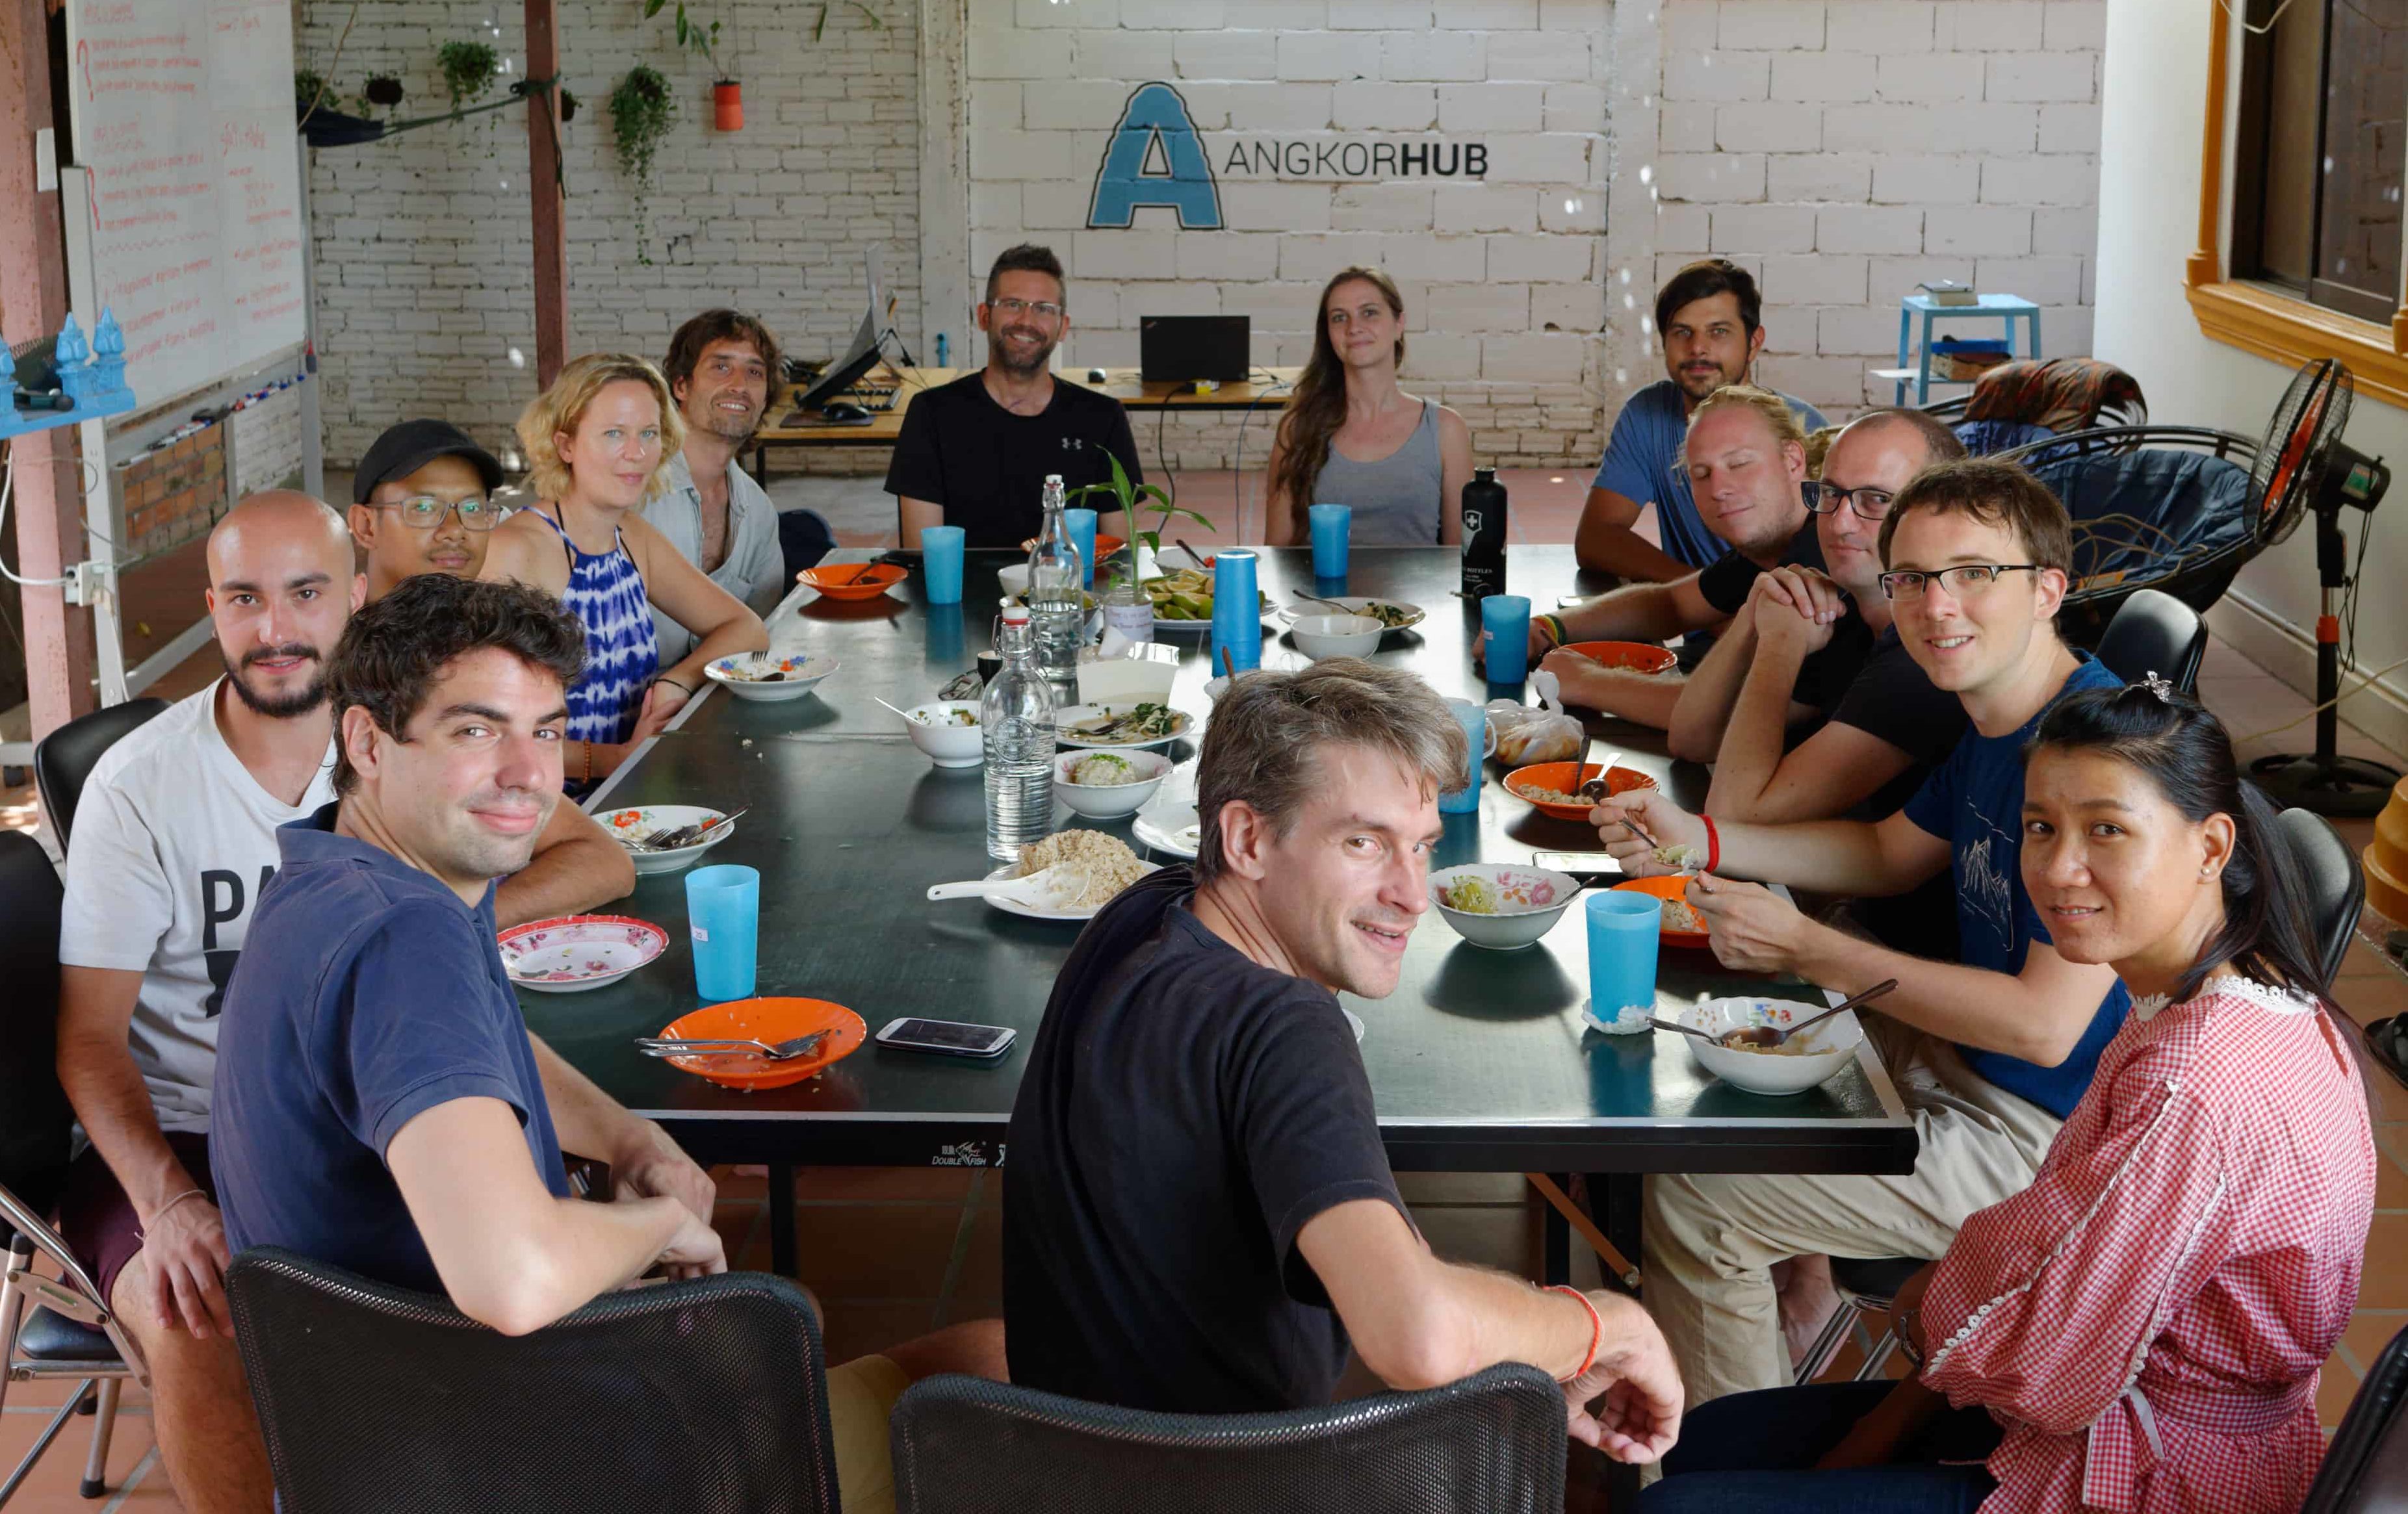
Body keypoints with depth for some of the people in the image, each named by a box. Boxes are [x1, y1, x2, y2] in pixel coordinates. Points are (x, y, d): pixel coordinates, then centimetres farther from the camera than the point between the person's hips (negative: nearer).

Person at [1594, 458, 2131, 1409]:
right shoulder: (1999, 724, 4)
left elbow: (2044, 1025, -31)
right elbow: (1890, 853, 20)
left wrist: (1810, 951, -23)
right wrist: (1691, 841, 6)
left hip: (2047, 1140, -10)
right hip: (1964, 1061, 10)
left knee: (1693, 1201, -11)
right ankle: (1802, 1324, 37)